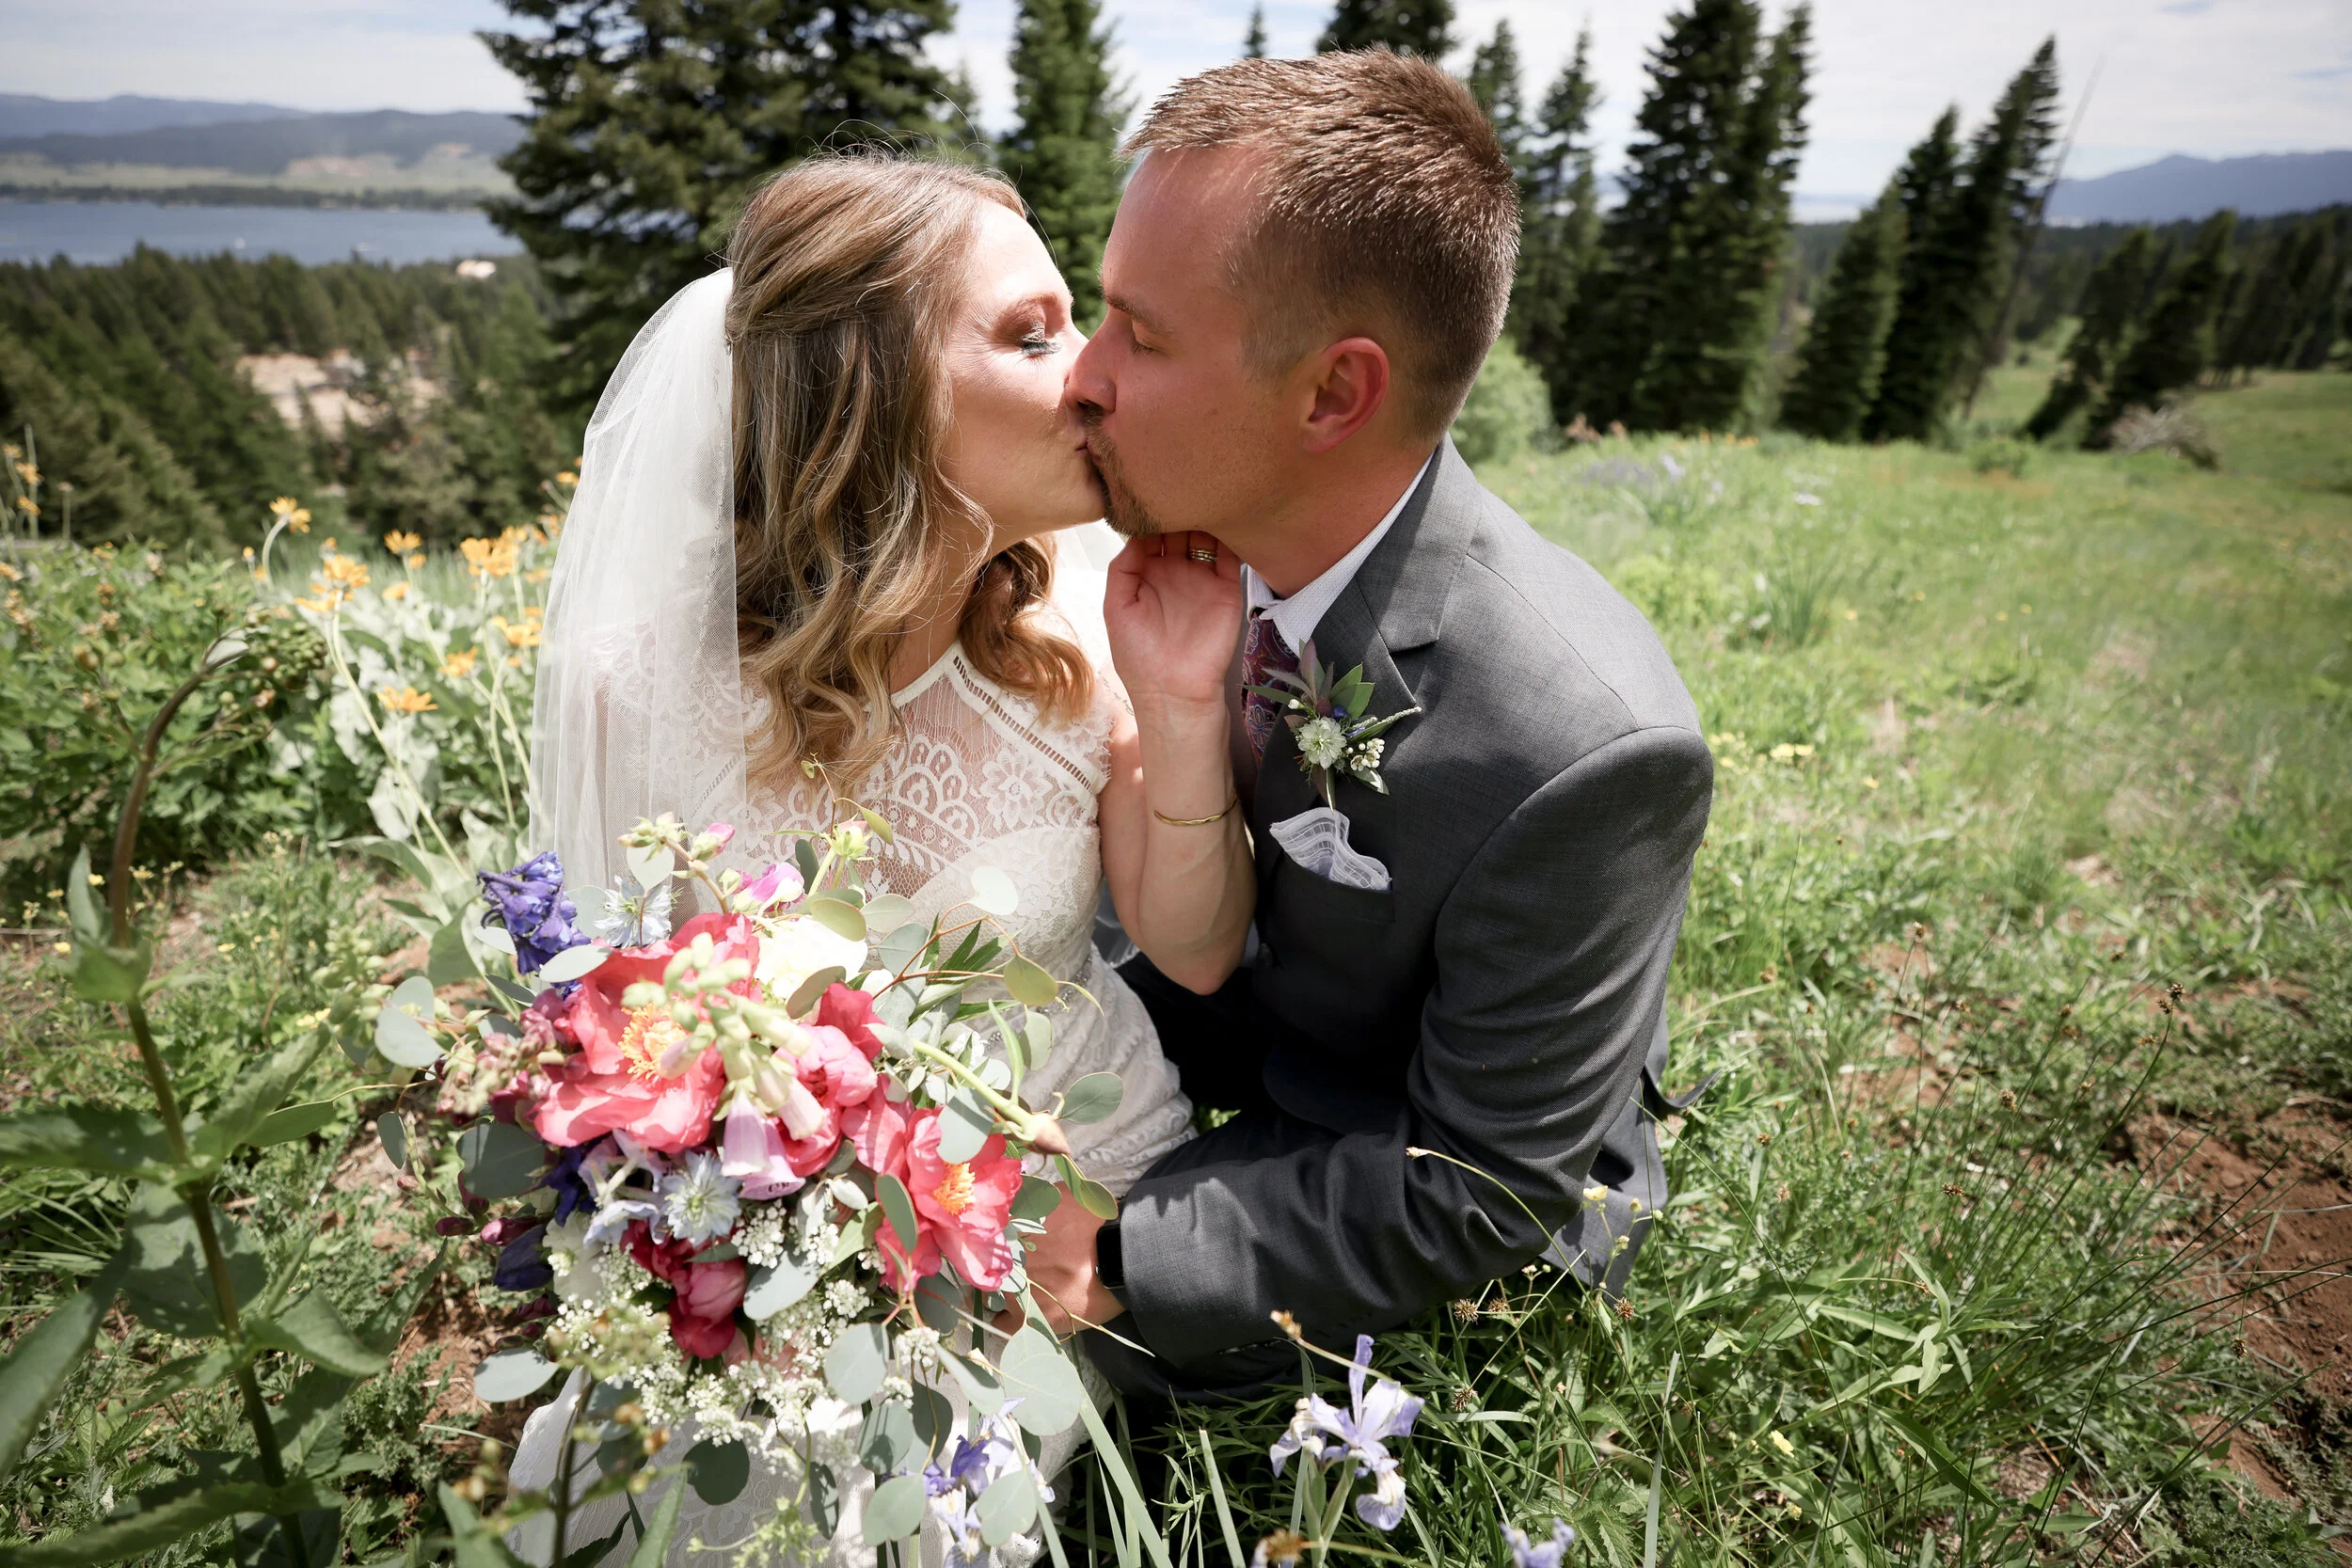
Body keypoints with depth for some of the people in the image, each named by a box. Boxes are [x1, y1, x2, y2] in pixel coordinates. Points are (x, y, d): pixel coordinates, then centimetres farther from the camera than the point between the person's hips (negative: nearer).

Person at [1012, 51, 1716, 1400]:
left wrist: (1116, 1253, -26)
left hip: (1456, 1249, -6)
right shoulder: (1212, 539, -14)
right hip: (1240, 1059, 6)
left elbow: (1482, 1196, -25)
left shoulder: (1586, 749, -36)